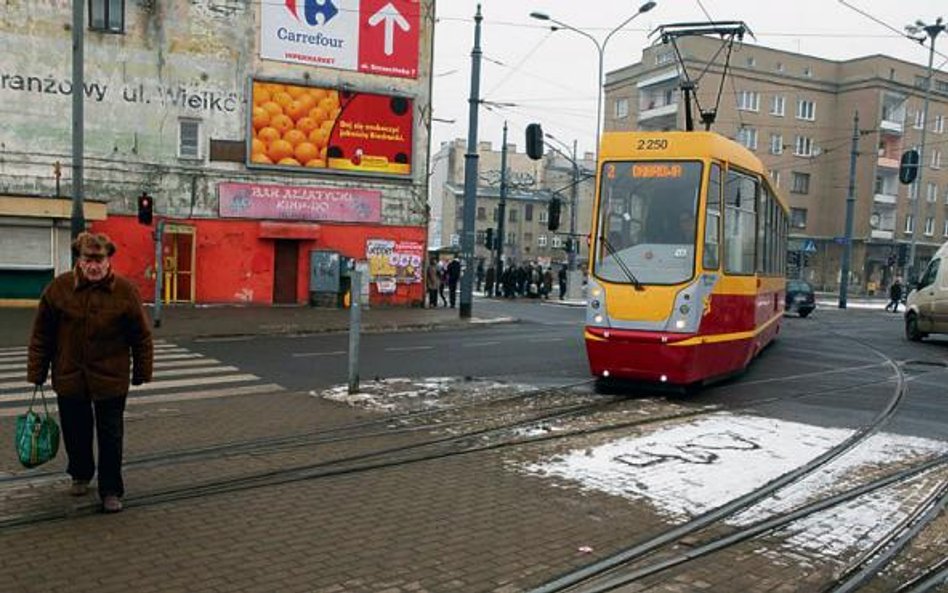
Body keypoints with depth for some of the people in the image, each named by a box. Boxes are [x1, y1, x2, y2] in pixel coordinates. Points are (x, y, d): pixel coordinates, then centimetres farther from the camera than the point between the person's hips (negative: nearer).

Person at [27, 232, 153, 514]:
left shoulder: (125, 291, -10)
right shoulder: (58, 288, -6)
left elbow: (142, 337, -2)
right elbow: (41, 335, 2)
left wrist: (142, 372, 2)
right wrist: (36, 372, 2)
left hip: (111, 379, -2)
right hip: (69, 377, 2)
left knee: (110, 436, 5)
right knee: (75, 432, 17)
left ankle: (111, 490, 18)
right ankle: (80, 475, 42)